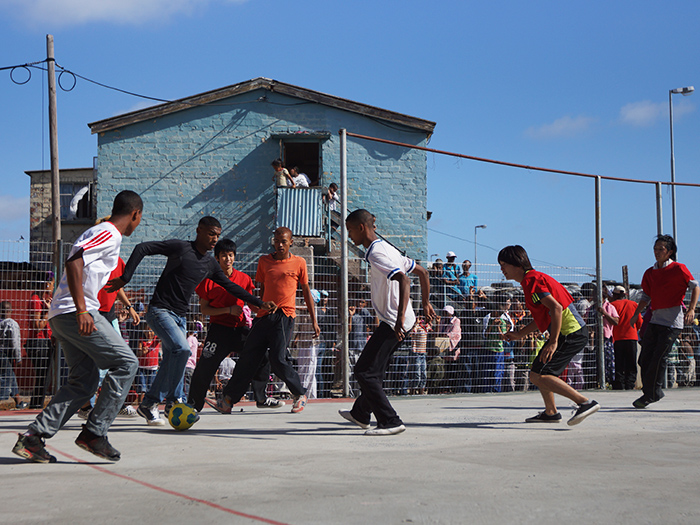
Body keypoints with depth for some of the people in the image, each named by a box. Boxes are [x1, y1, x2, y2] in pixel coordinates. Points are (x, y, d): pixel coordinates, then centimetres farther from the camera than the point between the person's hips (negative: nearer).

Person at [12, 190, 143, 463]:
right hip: (75, 312, -10)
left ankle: (33, 437, 2)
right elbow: (73, 262, -21)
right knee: (125, 363, -7)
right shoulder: (108, 234, -8)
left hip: (61, 315, 10)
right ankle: (94, 432, -8)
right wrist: (82, 310, -26)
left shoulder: (99, 232, 24)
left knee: (84, 381, 8)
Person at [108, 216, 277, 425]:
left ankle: (148, 404, 20)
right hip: (160, 311, -8)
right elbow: (142, 248, -12)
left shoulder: (210, 264, 10)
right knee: (181, 349, -24)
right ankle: (173, 400, -13)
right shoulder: (180, 247, -10)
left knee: (170, 362, 6)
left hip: (180, 317, 8)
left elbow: (230, 286, 18)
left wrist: (260, 303, 15)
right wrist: (125, 278, -17)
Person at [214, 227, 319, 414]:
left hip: (285, 316, -3)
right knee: (248, 357, -1)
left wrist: (314, 321, 8)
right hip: (264, 315, 3)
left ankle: (300, 394, 7)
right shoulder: (264, 261, 12)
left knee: (278, 359, -13)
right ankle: (228, 398, 5)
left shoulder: (299, 262, 5)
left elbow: (306, 292, 10)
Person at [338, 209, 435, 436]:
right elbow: (422, 272, 20)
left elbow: (404, 280, -30)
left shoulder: (377, 253, -16)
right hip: (395, 322, 10)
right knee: (375, 370, 24)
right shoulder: (387, 248, 15)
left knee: (364, 372, -8)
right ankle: (361, 414, 40)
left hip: (392, 323, -10)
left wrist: (400, 317, -38)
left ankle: (391, 421, -9)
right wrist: (425, 304, 27)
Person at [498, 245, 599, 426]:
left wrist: (553, 343, -29)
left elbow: (556, 308, -24)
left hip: (570, 334, -11)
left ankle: (586, 403, -20)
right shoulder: (531, 279, 19)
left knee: (539, 376, -16)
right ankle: (551, 412, 28)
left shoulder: (531, 281, -13)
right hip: (574, 332, 11)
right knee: (537, 371, 21)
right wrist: (520, 334, 25)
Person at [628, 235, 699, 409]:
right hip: (655, 319, 6)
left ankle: (651, 394, -3)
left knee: (658, 358, -11)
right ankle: (650, 392, 14)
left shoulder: (678, 269, -3)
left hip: (672, 322, -6)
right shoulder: (650, 273, 14)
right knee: (645, 358, 2)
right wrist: (636, 314, 10)